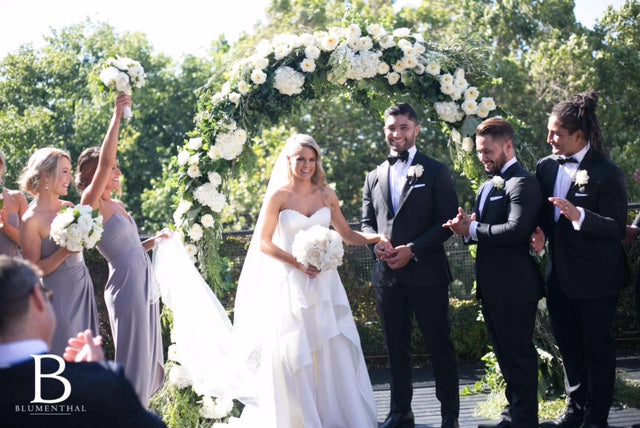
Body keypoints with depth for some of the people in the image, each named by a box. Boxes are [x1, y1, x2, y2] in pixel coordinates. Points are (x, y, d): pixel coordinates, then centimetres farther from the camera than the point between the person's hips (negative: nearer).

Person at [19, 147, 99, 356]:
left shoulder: (69, 207, 4)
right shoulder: (31, 220, -14)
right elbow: (34, 270, -13)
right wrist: (65, 252, -24)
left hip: (83, 287, 6)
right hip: (59, 294, -6)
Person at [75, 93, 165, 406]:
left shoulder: (117, 206, 16)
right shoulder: (91, 204, -9)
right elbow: (104, 160, -22)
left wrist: (154, 241, 10)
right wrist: (117, 116, -18)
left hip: (144, 283, 9)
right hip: (125, 286, -9)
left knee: (148, 358, 12)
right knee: (133, 359, -5)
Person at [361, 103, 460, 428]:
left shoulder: (435, 172, 0)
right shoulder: (375, 177, 14)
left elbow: (448, 220, -6)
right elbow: (367, 222, 17)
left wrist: (413, 249, -15)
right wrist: (377, 244, -6)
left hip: (426, 273, -4)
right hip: (387, 274, 4)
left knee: (439, 344, 3)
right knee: (396, 346, 10)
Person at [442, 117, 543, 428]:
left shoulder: (523, 183, -14)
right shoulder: (488, 185, 17)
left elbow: (516, 229, -26)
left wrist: (473, 229, -19)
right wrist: (467, 226, -6)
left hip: (515, 286, -10)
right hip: (491, 286, 10)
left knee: (519, 355, -1)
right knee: (505, 354, 18)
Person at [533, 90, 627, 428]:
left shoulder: (607, 173, -16)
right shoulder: (546, 166, 4)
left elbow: (617, 229, -18)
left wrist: (579, 216, -32)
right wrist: (540, 230, -4)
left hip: (595, 277, -7)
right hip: (560, 274, 7)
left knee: (597, 348, 6)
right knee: (568, 345, 17)